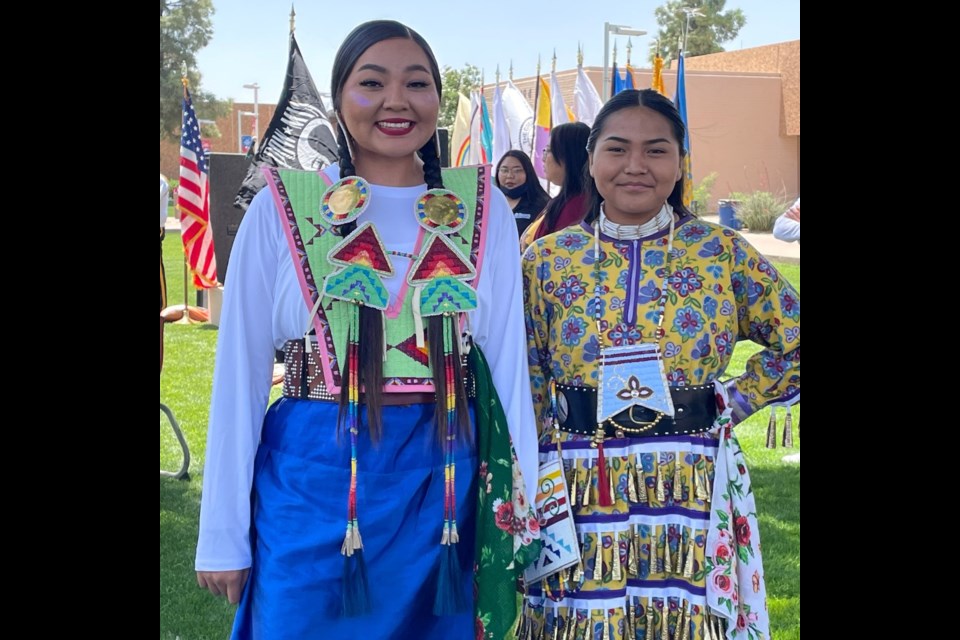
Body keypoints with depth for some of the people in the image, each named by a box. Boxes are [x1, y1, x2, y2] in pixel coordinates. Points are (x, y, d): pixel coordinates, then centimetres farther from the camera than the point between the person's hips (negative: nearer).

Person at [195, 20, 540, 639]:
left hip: (445, 483, 2)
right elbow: (241, 374, -1)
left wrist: (520, 507, 2)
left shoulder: (482, 207, 1)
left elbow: (508, 360, 3)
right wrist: (223, 534, 0)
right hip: (315, 481, -1)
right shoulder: (282, 206, -3)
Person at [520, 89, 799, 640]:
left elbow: (794, 344, 7)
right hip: (581, 494, 1)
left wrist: (737, 400, -2)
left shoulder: (722, 252, 0)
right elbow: (525, 392, 4)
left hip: (694, 491, 0)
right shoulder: (547, 261, 1)